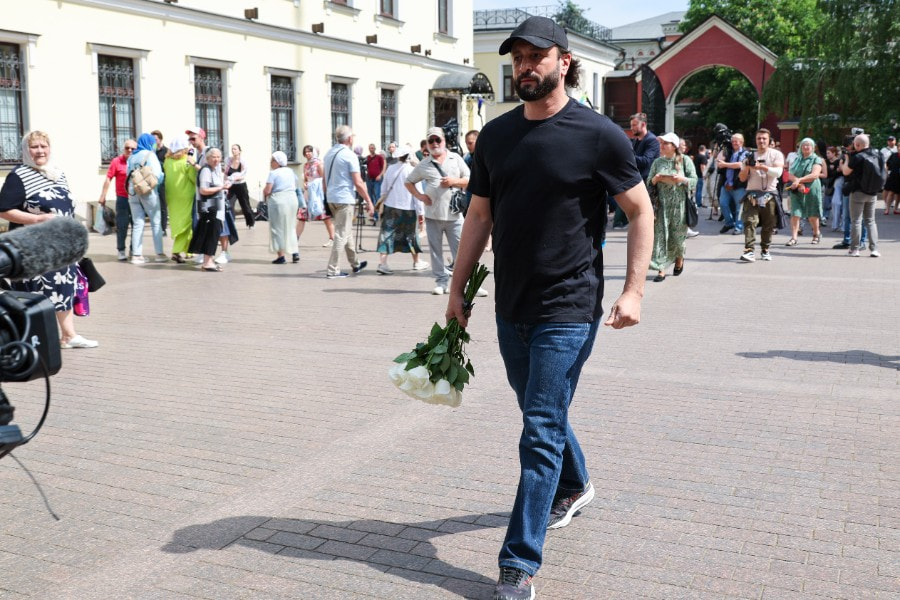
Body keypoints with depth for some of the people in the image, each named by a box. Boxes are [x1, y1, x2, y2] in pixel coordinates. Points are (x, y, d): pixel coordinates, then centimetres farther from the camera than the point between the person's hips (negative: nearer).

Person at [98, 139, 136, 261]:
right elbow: (108, 179, -2)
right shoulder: (116, 161, -2)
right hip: (123, 199, -3)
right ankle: (121, 250, 9)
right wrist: (103, 196, -5)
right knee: (122, 225, 1)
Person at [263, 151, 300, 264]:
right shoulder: (290, 171, 11)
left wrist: (264, 191, 7)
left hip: (278, 201, -6)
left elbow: (267, 191, -13)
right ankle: (295, 253, 11)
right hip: (292, 199, 6)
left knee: (278, 228, 2)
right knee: (290, 227, 17)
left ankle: (281, 256, -1)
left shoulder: (273, 173, -9)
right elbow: (295, 186, 18)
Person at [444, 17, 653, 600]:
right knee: (542, 414, 21)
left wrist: (634, 289, -11)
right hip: (511, 306, 6)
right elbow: (479, 215, 12)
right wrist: (458, 288, 10)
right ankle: (574, 486, 48)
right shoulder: (496, 134, 7)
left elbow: (641, 211, -3)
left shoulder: (598, 134, -8)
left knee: (541, 432, -6)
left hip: (567, 310, -6)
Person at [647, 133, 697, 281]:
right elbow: (648, 182, 14)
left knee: (677, 235, 5)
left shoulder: (685, 160, 2)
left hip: (679, 203, -2)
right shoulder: (657, 162, 11)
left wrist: (682, 179, -19)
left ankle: (679, 259, 36)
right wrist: (655, 179, -8)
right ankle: (661, 270, -8)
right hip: (662, 203, 2)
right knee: (660, 235, -8)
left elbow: (694, 180, 0)